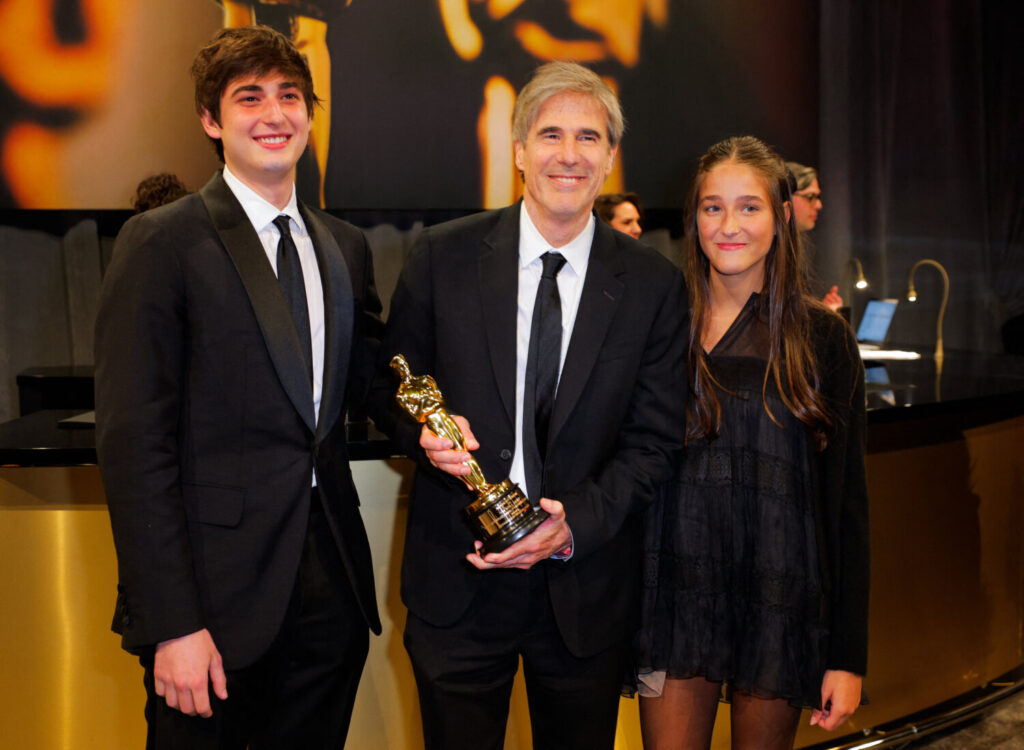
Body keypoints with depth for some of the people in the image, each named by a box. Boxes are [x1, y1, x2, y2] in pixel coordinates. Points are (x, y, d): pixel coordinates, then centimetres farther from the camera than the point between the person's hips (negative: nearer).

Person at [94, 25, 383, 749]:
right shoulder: (161, 242, -8)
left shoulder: (345, 245, 11)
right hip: (216, 589, -5)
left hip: (331, 582, 5)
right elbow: (134, 444, -12)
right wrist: (173, 622, -16)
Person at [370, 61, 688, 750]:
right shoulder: (444, 255, -3)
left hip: (586, 584, 1)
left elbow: (655, 440, -2)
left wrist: (575, 524, -16)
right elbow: (391, 389, 5)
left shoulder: (654, 285, -3)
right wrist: (425, 431, -17)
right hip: (456, 580, 0)